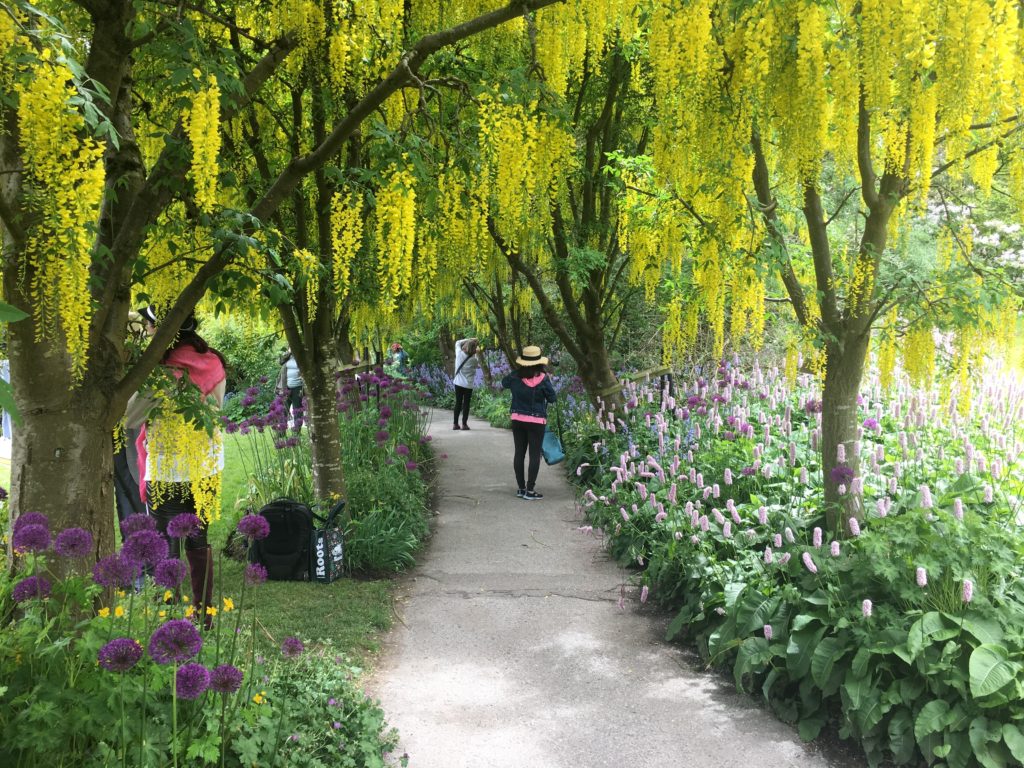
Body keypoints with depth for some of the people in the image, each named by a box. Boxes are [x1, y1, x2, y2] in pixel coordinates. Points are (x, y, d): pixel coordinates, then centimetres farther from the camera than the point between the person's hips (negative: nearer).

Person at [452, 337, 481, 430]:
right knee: (466, 404, 6)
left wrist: (469, 340, 7)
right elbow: (478, 365, 4)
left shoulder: (459, 353, -7)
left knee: (458, 403, 11)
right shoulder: (473, 359, -14)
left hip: (458, 383, 3)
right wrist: (478, 354, 2)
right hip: (468, 384, -3)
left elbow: (458, 343, 11)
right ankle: (464, 424, 5)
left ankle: (456, 424, 11)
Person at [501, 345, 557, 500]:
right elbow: (552, 398, -4)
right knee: (535, 455, 2)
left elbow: (503, 383, 18)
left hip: (517, 419, 4)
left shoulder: (515, 376, -3)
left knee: (519, 453, 12)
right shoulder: (542, 379, -14)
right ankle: (530, 490, 0)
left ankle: (521, 488, 17)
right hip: (536, 421, -4)